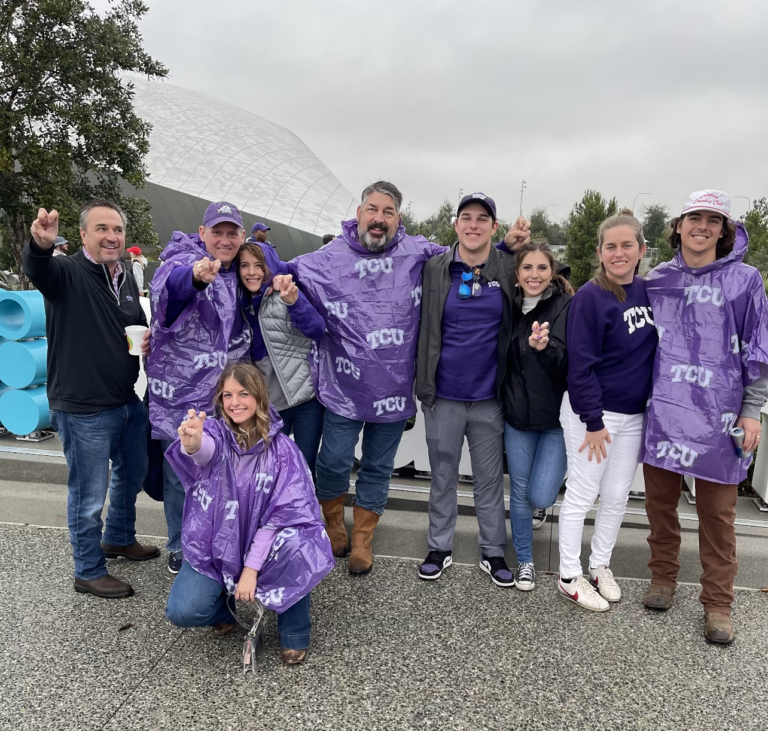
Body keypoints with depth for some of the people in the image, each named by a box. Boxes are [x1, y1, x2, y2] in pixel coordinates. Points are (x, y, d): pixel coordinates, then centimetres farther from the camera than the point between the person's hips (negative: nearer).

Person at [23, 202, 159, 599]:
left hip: (129, 401, 8)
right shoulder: (67, 272, -13)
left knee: (132, 475, 24)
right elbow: (37, 269, -37)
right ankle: (89, 572, 25)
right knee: (89, 495, 5)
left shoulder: (127, 279, 9)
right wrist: (41, 244, -61)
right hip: (84, 410, -7)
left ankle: (119, 539, 47)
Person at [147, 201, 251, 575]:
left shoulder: (234, 272, 7)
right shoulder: (184, 261, -16)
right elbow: (170, 283, -39)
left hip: (223, 391, 7)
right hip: (180, 393, -6)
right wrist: (195, 276, -64)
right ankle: (179, 548, 25)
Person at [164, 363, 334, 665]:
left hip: (261, 546, -1)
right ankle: (231, 605, 16)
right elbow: (205, 451, -38)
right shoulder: (214, 432, -12)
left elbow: (284, 512, -14)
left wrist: (251, 568, -20)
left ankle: (294, 633, -5)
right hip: (214, 546, 1)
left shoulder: (282, 448, -11)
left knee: (296, 548, -32)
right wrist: (192, 443, -64)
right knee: (182, 612, -20)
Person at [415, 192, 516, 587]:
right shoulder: (434, 268, -2)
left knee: (490, 478, 12)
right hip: (443, 395, 0)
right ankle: (439, 548, 29)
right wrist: (422, 381, -6)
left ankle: (493, 551, 28)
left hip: (489, 396, 0)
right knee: (443, 476, 13)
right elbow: (422, 328, 2)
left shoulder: (509, 269, -1)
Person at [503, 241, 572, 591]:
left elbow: (566, 359, -22)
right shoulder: (511, 308, 4)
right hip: (517, 417, 4)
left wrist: (544, 346, -41)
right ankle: (525, 561, 30)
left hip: (556, 418, -3)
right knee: (519, 492, 10)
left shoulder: (566, 306, -9)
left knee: (540, 497, -8)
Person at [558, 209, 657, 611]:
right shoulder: (589, 298, -17)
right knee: (581, 495, 5)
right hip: (591, 413, -6)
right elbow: (581, 365, -18)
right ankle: (569, 577, 20)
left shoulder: (647, 291, 3)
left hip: (632, 415, 6)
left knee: (617, 496, 15)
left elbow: (654, 350, 14)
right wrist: (593, 422, -18)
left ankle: (600, 565, 33)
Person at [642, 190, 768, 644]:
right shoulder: (657, 280, 8)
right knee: (660, 500, 13)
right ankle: (664, 577, 32)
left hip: (717, 417, -2)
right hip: (661, 411, 3)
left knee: (718, 512, 5)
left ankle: (718, 603, 19)